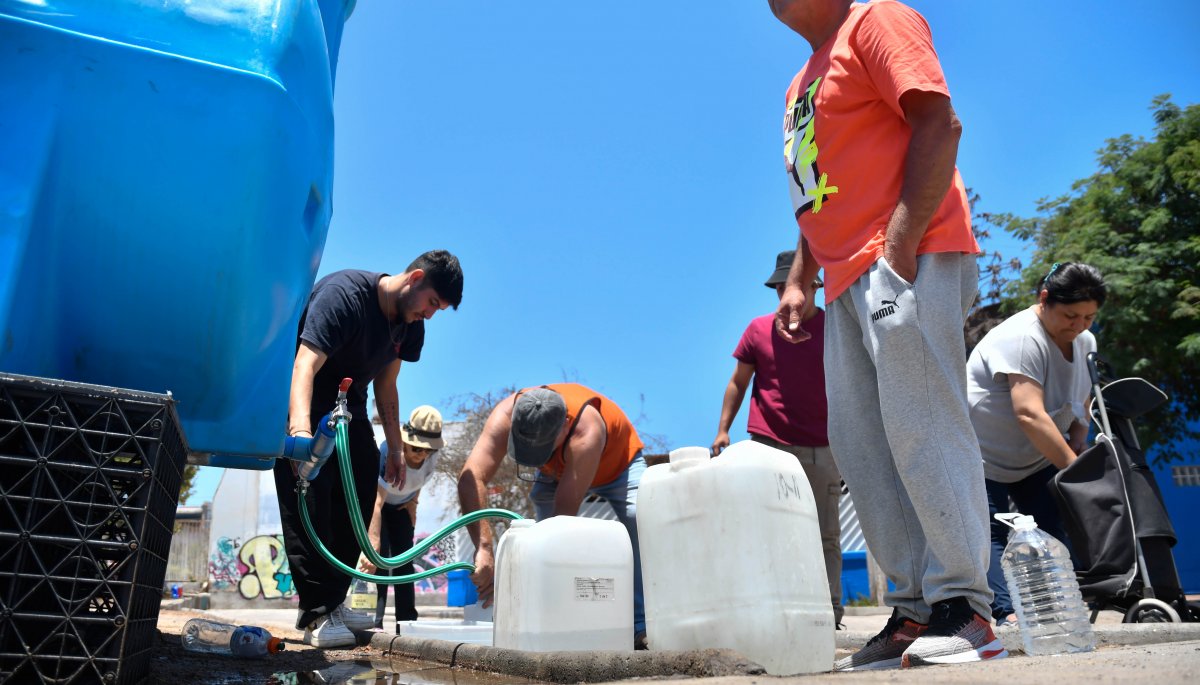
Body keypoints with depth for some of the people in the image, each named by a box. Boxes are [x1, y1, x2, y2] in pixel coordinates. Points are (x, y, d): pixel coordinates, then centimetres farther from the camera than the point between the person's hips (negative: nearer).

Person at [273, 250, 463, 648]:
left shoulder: (410, 324, -4)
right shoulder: (342, 294, -28)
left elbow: (386, 386, 6)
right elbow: (305, 367, -40)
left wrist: (396, 447, 2)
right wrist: (300, 430, -54)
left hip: (348, 405, 8)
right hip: (302, 402, -8)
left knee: (359, 496, 2)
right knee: (310, 500, -15)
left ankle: (333, 602, 11)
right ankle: (316, 615, -11)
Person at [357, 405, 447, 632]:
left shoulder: (432, 455, -25)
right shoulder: (389, 452, -41)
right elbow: (376, 503, -51)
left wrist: (413, 500, -4)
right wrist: (373, 546, -59)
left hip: (401, 506, 5)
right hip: (374, 501, -5)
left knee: (404, 561, 5)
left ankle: (407, 623, 11)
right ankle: (373, 624, -10)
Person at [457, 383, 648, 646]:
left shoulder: (585, 432, -46)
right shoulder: (505, 415, -37)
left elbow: (564, 512, -45)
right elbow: (471, 478, -46)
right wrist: (484, 548, -58)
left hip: (618, 461, -3)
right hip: (558, 470, 4)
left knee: (639, 520, -26)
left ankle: (641, 628, -21)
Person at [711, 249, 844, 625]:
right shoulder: (759, 329, 7)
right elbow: (738, 383, 12)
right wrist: (723, 429, 5)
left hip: (822, 449, 0)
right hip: (769, 446, 0)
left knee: (826, 534, 6)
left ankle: (831, 608, 13)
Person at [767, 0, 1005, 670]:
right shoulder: (805, 79, 28)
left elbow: (939, 123, -11)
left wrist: (900, 244, -19)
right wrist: (798, 279, 16)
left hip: (908, 264, -9)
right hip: (850, 283, 9)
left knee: (921, 431, -12)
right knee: (860, 447, 4)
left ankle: (964, 608, -3)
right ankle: (914, 609, 10)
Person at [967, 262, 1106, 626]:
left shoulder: (1085, 342, 1)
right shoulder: (1021, 338, -28)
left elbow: (1079, 405, 13)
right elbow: (1029, 414, -35)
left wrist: (1077, 447, -4)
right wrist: (1074, 467, -33)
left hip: (1037, 458, 9)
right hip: (984, 454, -8)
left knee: (1054, 532, 2)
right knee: (990, 533, -14)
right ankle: (1007, 613, -19)